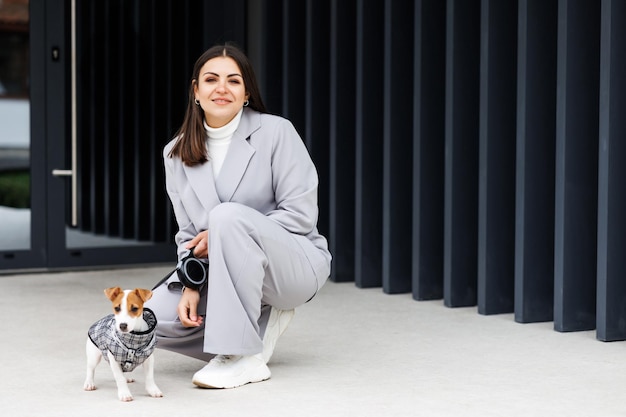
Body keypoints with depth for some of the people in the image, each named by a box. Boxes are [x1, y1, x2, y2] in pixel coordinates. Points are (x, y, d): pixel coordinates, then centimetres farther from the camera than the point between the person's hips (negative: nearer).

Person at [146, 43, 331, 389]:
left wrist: (220, 233, -18)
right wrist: (191, 286, -13)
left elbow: (302, 214, -14)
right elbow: (188, 234, 7)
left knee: (227, 214, -35)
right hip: (219, 270, 5)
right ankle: (262, 323, 2)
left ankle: (246, 357, -28)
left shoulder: (276, 132, -9)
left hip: (294, 263, -5)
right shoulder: (177, 153, 5)